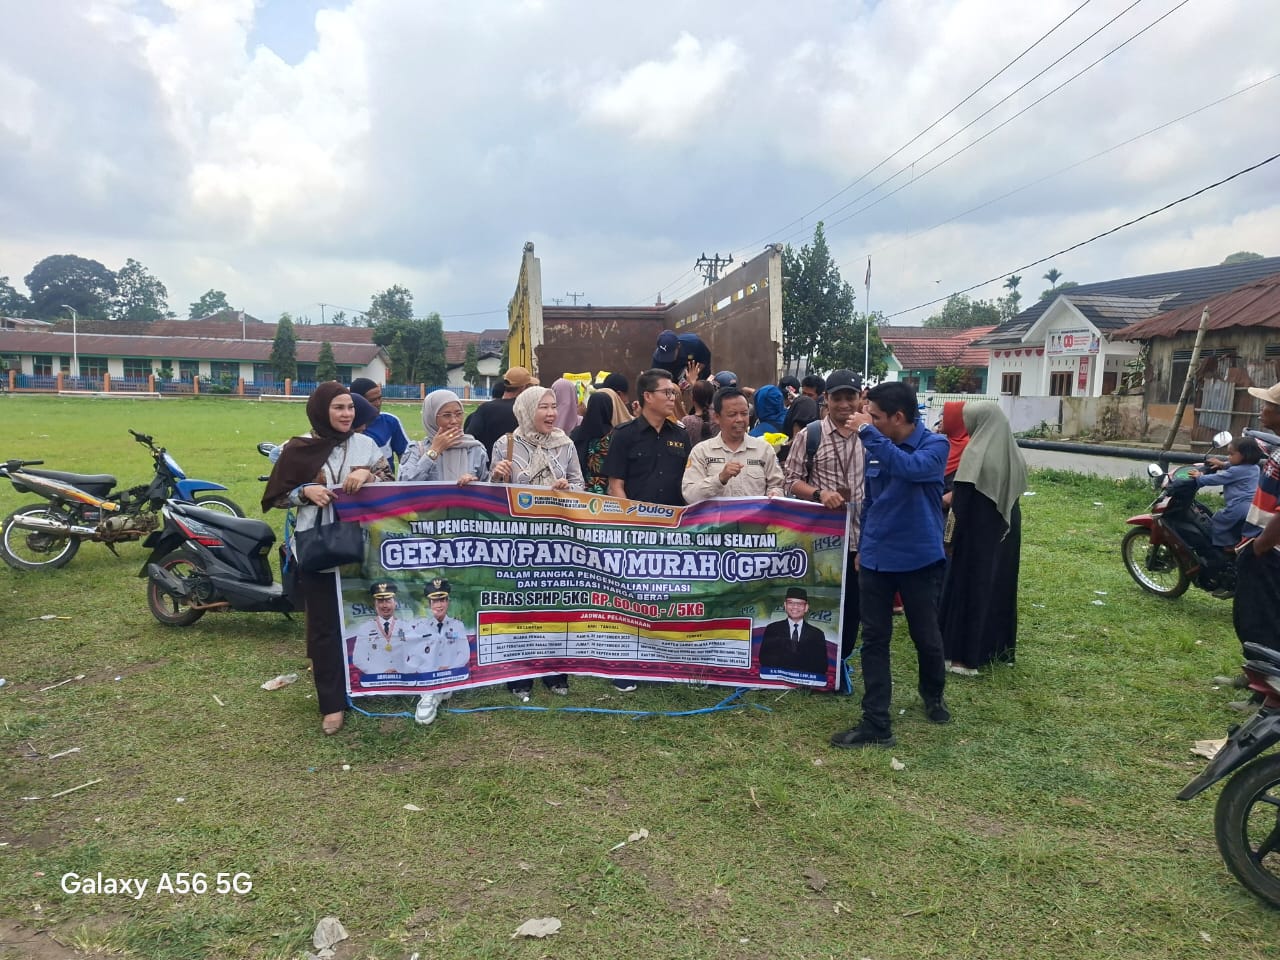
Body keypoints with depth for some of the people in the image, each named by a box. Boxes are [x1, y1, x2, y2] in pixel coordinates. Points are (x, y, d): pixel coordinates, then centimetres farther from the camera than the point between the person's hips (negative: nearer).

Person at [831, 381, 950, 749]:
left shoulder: (935, 445, -12)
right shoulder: (875, 450, 3)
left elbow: (910, 468, -35)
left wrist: (868, 433, -32)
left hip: (919, 558, -4)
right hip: (876, 559, 4)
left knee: (926, 636, 12)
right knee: (874, 640, 3)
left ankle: (933, 696, 41)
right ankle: (876, 724, 8)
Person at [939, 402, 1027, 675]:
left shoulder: (976, 452, -18)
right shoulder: (1013, 452, 4)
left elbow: (961, 499, -21)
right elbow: (1014, 491, 14)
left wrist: (949, 499, -1)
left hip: (978, 532, -7)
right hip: (1007, 532, 7)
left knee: (970, 585, 1)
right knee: (1000, 583, 17)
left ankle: (966, 655, 5)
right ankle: (1000, 647, 28)